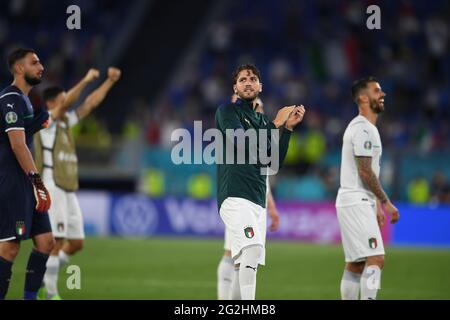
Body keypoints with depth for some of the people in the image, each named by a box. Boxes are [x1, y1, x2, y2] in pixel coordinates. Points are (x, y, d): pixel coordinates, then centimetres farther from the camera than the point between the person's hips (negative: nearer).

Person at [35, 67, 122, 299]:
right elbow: (67, 103, -22)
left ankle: (42, 279, 17)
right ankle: (51, 294, -6)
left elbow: (90, 103, 18)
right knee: (56, 242, -11)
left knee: (77, 243, 6)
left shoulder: (65, 122, 16)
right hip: (52, 189, -8)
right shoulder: (45, 122, -5)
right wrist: (86, 80, -23)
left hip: (69, 191, 8)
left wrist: (110, 81, 12)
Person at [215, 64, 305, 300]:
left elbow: (275, 161, 17)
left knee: (245, 265, 4)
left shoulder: (262, 120, 24)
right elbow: (241, 142, -14)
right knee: (252, 250, -26)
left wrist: (288, 128, 9)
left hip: (258, 200, 8)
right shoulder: (228, 111, 3)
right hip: (235, 196, -8)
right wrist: (276, 124, -8)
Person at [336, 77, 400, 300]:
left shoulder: (366, 127, 20)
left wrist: (377, 206, 21)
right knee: (376, 258, -17)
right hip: (356, 203, -11)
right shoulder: (363, 128, -13)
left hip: (361, 202, 11)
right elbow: (365, 172, -18)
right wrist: (385, 202, -14)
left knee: (356, 264, 10)